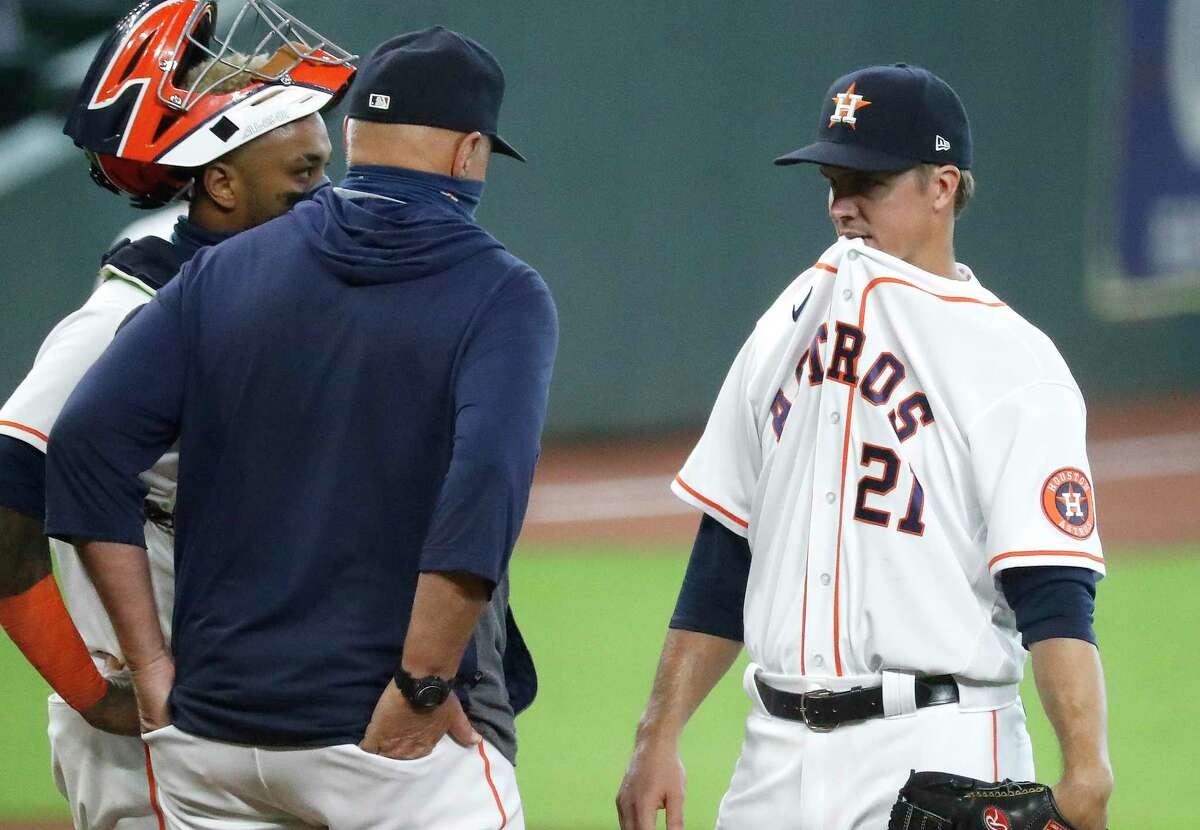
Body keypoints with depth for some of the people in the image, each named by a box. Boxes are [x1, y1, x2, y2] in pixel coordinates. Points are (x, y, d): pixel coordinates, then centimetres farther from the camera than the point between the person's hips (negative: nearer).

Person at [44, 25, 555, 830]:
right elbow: (486, 483, -20)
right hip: (405, 738, -4)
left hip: (214, 731, 4)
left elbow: (86, 441, 0)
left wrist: (153, 663, 2)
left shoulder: (227, 272, 8)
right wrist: (422, 690, -16)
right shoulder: (501, 294, -4)